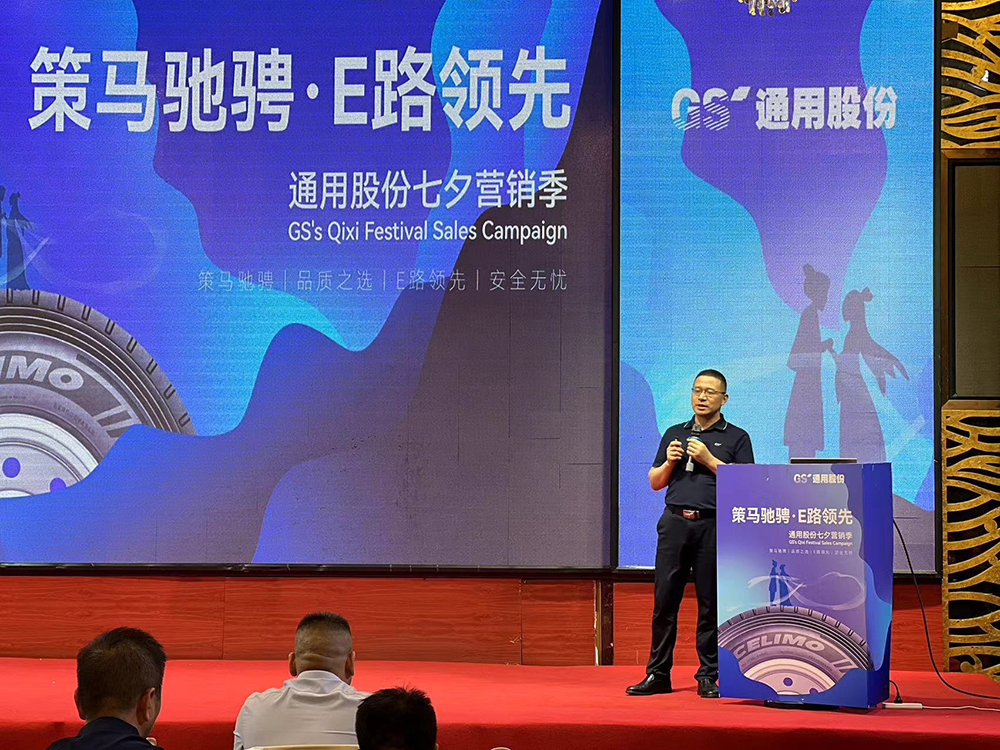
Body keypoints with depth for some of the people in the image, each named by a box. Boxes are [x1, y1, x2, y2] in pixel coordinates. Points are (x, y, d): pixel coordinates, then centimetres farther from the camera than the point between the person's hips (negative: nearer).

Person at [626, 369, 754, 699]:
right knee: (664, 600, 0)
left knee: (711, 604, 0)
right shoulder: (674, 434, 18)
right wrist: (669, 462, -1)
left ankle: (708, 677, 7)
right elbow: (655, 482, 19)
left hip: (713, 526, -3)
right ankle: (658, 675, 6)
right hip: (674, 523, 3)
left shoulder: (736, 438, 7)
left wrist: (709, 460, -9)